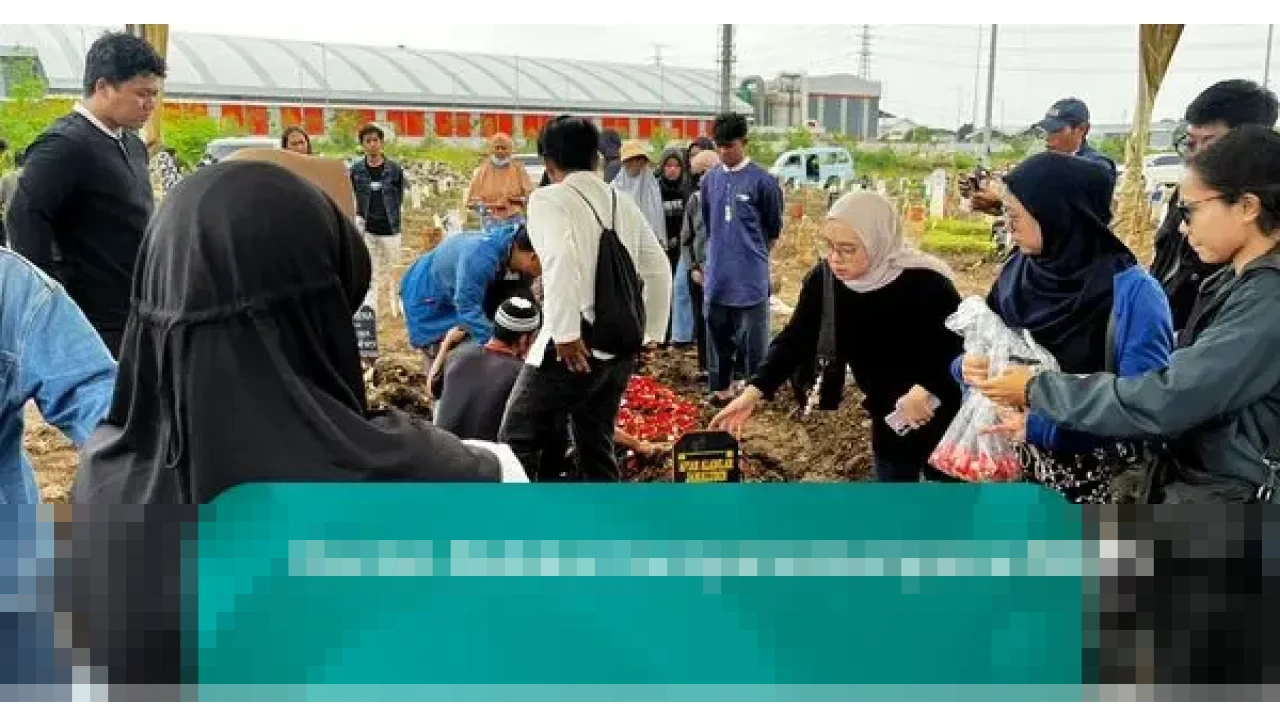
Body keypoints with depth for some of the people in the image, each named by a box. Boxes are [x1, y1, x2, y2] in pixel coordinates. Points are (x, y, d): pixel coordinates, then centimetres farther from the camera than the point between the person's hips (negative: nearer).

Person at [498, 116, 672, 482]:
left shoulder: (549, 198, -5)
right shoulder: (622, 202, 14)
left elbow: (561, 261, -23)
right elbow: (659, 270, 18)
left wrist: (567, 334, -23)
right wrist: (650, 332, 25)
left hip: (576, 346, -7)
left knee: (517, 444, 4)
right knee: (597, 447, 18)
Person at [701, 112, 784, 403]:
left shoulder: (762, 181, -9)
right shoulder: (710, 180, 6)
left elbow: (774, 229, 1)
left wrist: (754, 255, 7)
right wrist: (715, 258, 15)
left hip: (751, 275, -5)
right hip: (718, 274, 5)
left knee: (753, 333, 1)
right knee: (718, 329, 13)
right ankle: (720, 386, 25)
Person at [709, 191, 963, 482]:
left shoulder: (926, 284, -28)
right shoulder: (824, 280, -13)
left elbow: (963, 346, -21)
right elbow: (796, 339, -9)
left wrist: (925, 391, -36)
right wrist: (753, 392, -21)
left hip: (941, 422, -5)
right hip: (888, 420, 5)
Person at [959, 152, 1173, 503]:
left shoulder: (1131, 291, -16)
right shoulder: (1016, 272, 2)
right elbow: (985, 351, 10)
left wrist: (1042, 426, -28)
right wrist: (969, 366, -14)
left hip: (1094, 481, -5)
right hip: (1016, 464, 5)